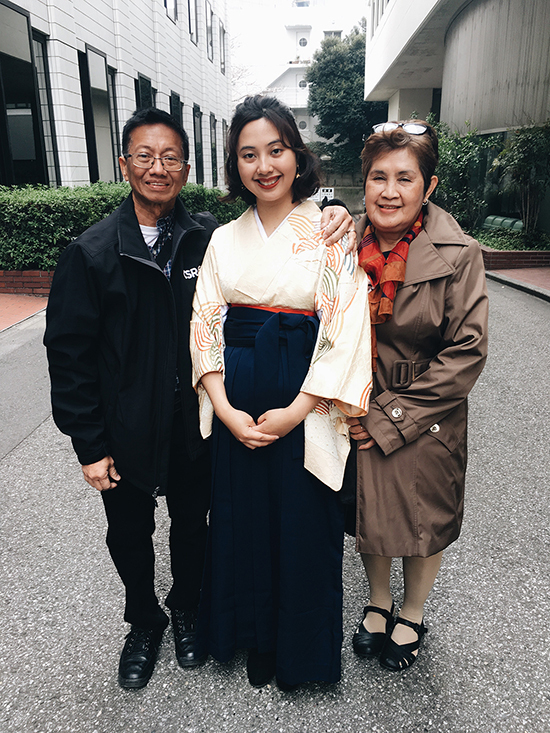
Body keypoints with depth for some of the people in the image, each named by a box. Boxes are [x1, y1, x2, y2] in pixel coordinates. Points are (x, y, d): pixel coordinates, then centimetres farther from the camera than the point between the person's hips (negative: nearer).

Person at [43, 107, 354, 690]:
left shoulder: (210, 238, -6)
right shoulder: (93, 251, -9)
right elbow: (69, 352, -8)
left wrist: (329, 225, -20)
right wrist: (90, 445, -9)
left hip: (196, 425, 1)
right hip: (125, 433, 0)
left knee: (191, 526, 21)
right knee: (130, 536, 19)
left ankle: (186, 611, 51)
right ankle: (144, 623, 49)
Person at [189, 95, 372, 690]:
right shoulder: (225, 239, 6)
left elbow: (346, 331, -11)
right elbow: (205, 325, 3)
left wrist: (294, 412, -15)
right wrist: (225, 408, -8)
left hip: (305, 405, -3)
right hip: (235, 407, 3)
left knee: (302, 524, 10)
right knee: (242, 518, 14)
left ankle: (299, 649, 39)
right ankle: (254, 639, 41)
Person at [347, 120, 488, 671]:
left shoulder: (458, 256, -14)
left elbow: (467, 352, -15)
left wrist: (392, 418, -15)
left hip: (425, 421, -2)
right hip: (358, 415, 3)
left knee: (424, 520, 16)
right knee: (369, 516, 19)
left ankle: (412, 614, 45)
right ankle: (378, 604, 47)